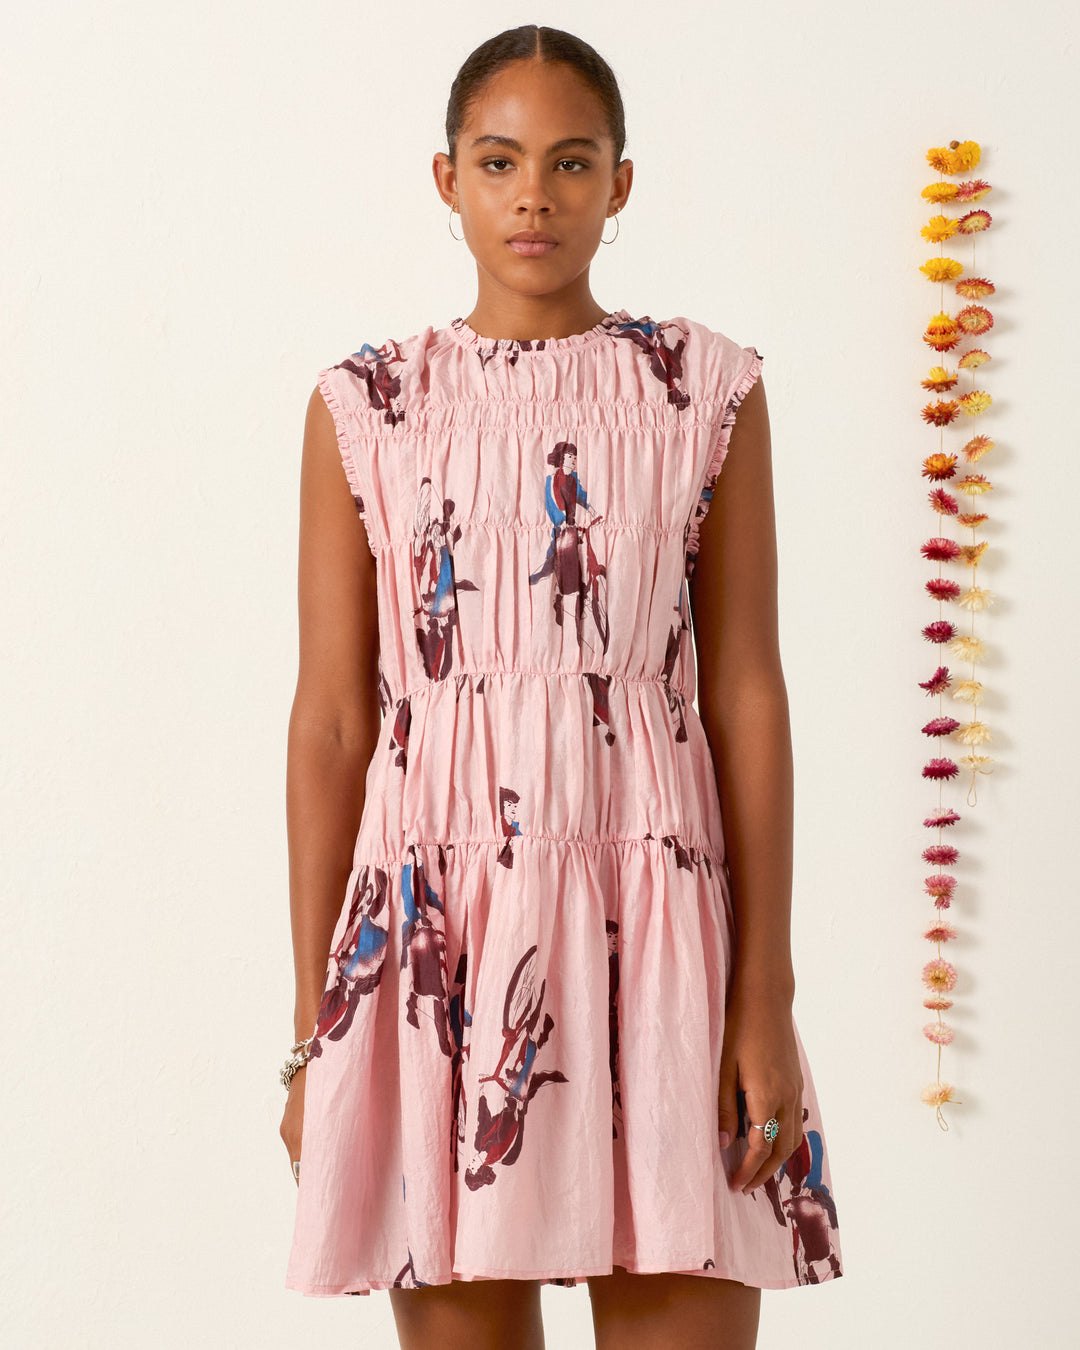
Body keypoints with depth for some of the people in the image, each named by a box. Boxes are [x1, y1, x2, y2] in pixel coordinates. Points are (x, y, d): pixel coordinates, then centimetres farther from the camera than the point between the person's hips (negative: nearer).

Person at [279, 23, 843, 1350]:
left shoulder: (706, 389, 5)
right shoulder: (366, 407, 5)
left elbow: (745, 694, 3)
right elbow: (331, 720, 4)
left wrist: (768, 996, -3)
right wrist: (314, 1028, 3)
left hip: (656, 910, 0)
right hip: (440, 916, 0)